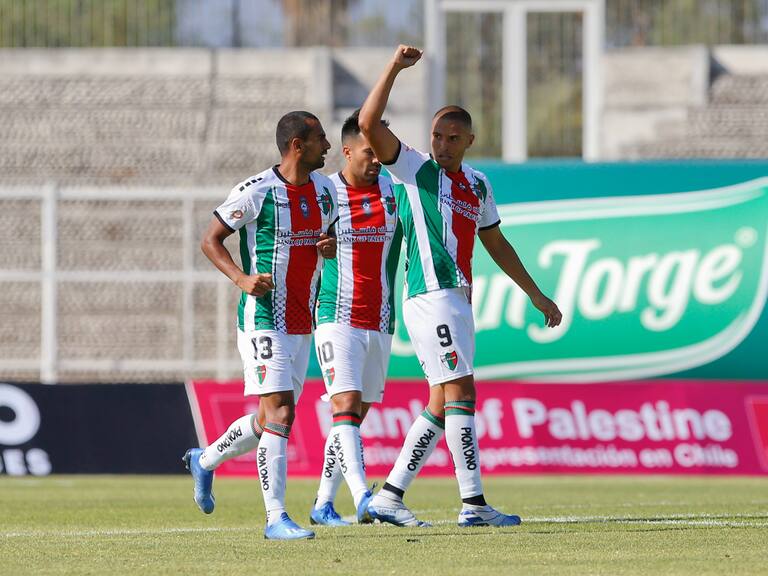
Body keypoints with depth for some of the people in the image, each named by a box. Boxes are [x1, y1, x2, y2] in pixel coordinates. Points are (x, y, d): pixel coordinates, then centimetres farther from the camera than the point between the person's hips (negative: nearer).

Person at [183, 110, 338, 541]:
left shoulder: (325, 189, 9)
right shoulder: (256, 192, -12)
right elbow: (211, 240, -5)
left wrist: (331, 246, -1)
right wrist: (242, 278, -21)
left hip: (303, 322, 8)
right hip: (264, 318, -8)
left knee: (268, 419, 14)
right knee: (280, 412, -15)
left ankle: (205, 460, 40)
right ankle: (276, 517, -14)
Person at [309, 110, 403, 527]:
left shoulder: (393, 190, 6)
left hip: (380, 323, 5)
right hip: (337, 320, -5)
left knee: (357, 415, 8)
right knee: (345, 407, -17)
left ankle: (323, 504, 16)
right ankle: (363, 499, -28)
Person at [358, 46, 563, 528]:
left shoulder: (477, 185, 18)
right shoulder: (415, 170, -1)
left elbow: (496, 244, 28)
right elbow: (369, 124, -13)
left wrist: (535, 294, 30)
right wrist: (395, 68, -19)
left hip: (457, 298, 8)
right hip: (432, 295, -8)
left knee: (445, 404, 7)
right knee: (461, 393, -11)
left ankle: (390, 497, 10)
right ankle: (473, 502, -13)